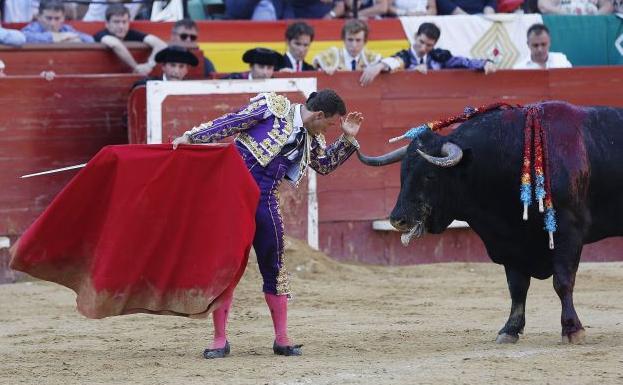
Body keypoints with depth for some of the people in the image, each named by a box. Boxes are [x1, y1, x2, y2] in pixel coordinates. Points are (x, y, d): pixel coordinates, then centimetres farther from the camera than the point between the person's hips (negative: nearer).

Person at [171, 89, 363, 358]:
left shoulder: (311, 141, 15)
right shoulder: (273, 107, -3)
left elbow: (326, 165, 31)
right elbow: (228, 124, -5)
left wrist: (348, 138, 16)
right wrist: (191, 137, -11)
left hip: (265, 201, 5)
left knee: (274, 268, 6)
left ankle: (282, 338, 14)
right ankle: (220, 339, 4)